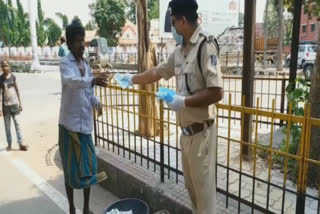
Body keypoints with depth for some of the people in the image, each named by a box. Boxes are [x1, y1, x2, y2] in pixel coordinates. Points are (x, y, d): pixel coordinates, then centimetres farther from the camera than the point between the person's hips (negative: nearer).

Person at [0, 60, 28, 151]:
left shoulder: (13, 77, 2)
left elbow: (17, 90, 7)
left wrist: (20, 103, 5)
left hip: (14, 103, 1)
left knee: (17, 123, 2)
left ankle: (20, 143, 4)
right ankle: (9, 144, 15)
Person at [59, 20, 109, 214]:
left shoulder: (86, 64, 11)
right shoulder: (65, 63, -10)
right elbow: (71, 81, -33)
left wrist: (96, 101, -6)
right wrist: (93, 80, -49)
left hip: (86, 123, 6)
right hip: (70, 123, -5)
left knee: (88, 165, 10)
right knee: (71, 167, 5)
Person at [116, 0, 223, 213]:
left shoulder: (206, 47, -16)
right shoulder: (179, 51, 9)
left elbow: (216, 92, -22)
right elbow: (157, 72, 22)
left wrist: (184, 101, -19)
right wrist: (132, 79, 27)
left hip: (201, 131, -8)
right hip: (186, 131, 8)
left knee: (204, 188, 5)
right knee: (191, 185, 20)